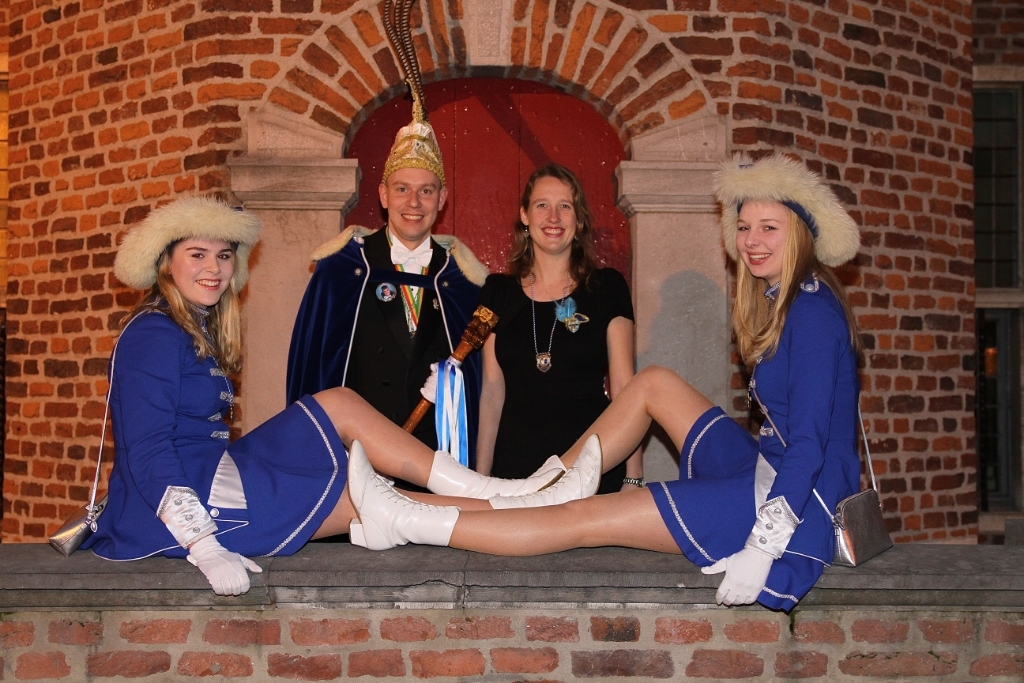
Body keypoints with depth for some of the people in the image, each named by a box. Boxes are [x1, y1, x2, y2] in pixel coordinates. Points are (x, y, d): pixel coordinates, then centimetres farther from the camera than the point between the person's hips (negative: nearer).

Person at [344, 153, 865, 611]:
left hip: (796, 500, -9)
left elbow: (810, 443, -22)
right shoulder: (783, 302, 15)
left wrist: (762, 546, -26)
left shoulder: (813, 312, -15)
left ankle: (404, 522, -4)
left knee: (587, 518, -9)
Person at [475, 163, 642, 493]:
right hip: (515, 468, 2)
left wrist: (633, 477, -7)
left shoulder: (607, 288, 2)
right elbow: (492, 389, 8)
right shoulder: (498, 292, 7)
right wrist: (479, 475, 3)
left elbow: (623, 387, -1)